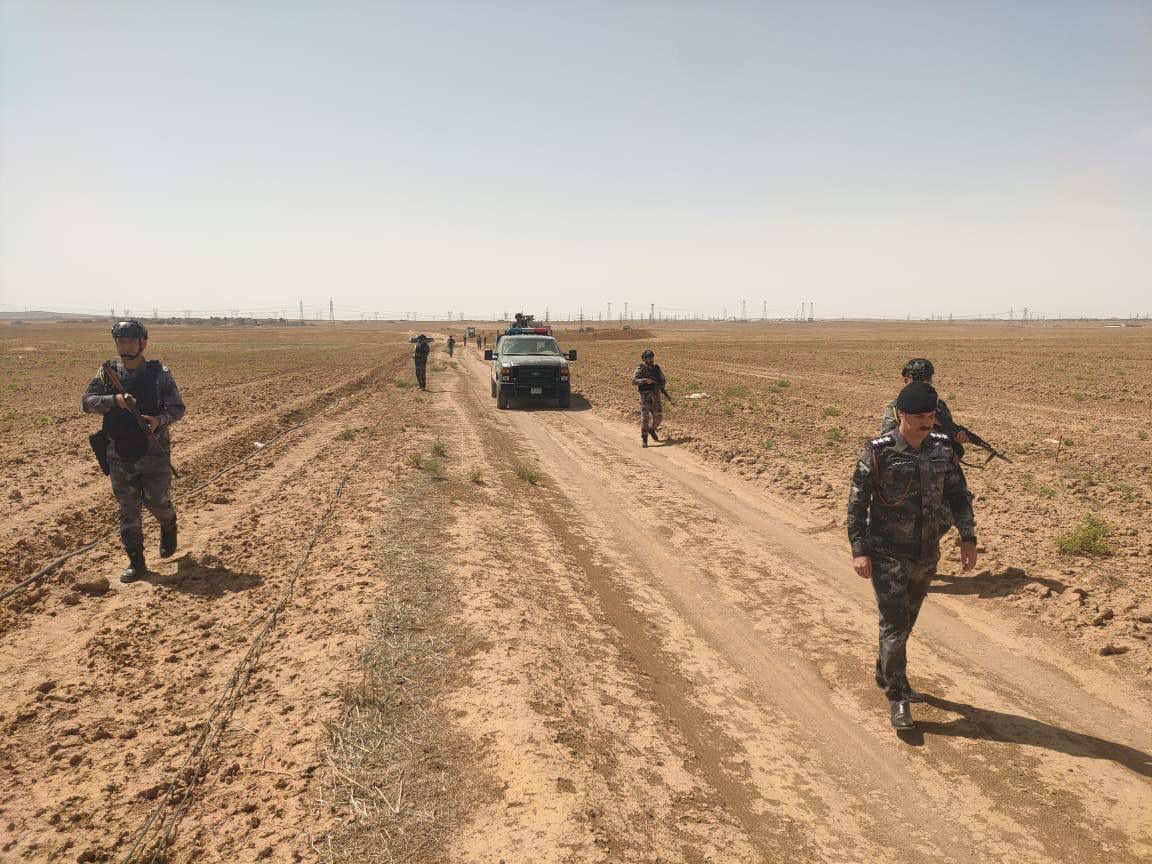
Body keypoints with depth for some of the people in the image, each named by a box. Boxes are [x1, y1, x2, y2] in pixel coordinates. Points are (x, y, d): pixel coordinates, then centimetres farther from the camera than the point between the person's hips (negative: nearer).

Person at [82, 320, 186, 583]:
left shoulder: (160, 373, -5)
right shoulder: (107, 372, 1)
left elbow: (178, 408, -3)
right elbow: (87, 402, -5)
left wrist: (160, 419, -24)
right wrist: (115, 400, -22)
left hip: (154, 451, -2)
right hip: (120, 453, 3)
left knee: (157, 501, -2)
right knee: (127, 509, 6)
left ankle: (169, 525, 34)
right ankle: (136, 562, 15)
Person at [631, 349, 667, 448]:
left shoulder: (656, 368, 8)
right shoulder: (640, 369, -6)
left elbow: (663, 379, 18)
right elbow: (634, 381, -18)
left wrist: (661, 385, -4)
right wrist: (645, 380, -29)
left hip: (656, 396, 4)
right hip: (645, 396, -4)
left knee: (658, 416, 4)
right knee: (645, 417, -9)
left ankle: (652, 430, 33)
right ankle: (644, 439, -3)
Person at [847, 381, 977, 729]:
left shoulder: (942, 447, -2)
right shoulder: (878, 452, -16)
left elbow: (958, 494, 8)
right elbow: (857, 502, -12)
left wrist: (968, 537, 0)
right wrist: (859, 550, -14)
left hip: (926, 554, 5)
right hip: (888, 554, -5)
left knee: (907, 620, 18)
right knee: (894, 625, -5)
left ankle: (886, 674, 39)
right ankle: (897, 696, 9)